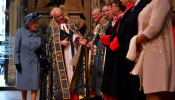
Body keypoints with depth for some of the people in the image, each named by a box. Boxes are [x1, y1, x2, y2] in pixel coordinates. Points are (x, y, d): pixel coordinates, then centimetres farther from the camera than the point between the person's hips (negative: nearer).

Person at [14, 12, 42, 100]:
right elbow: (16, 48, -6)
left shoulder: (39, 32, -5)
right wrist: (17, 62, -8)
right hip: (23, 62, -1)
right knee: (23, 83, 11)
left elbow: (41, 47, 7)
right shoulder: (20, 32, -12)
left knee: (35, 85, -2)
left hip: (35, 62, 2)